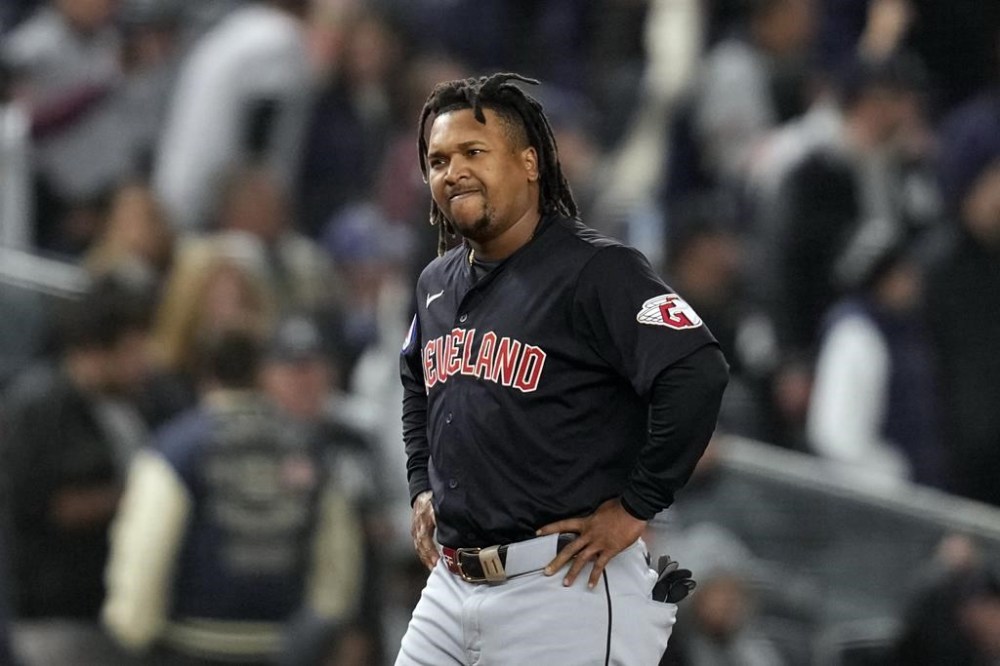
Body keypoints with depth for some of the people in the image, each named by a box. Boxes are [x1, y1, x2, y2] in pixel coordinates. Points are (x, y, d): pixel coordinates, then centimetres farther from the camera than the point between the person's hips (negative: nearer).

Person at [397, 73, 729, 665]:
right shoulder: (438, 283, 15)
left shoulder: (596, 271, -11)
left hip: (564, 588, -8)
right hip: (450, 587, 8)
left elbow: (699, 376, -22)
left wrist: (636, 506, -18)